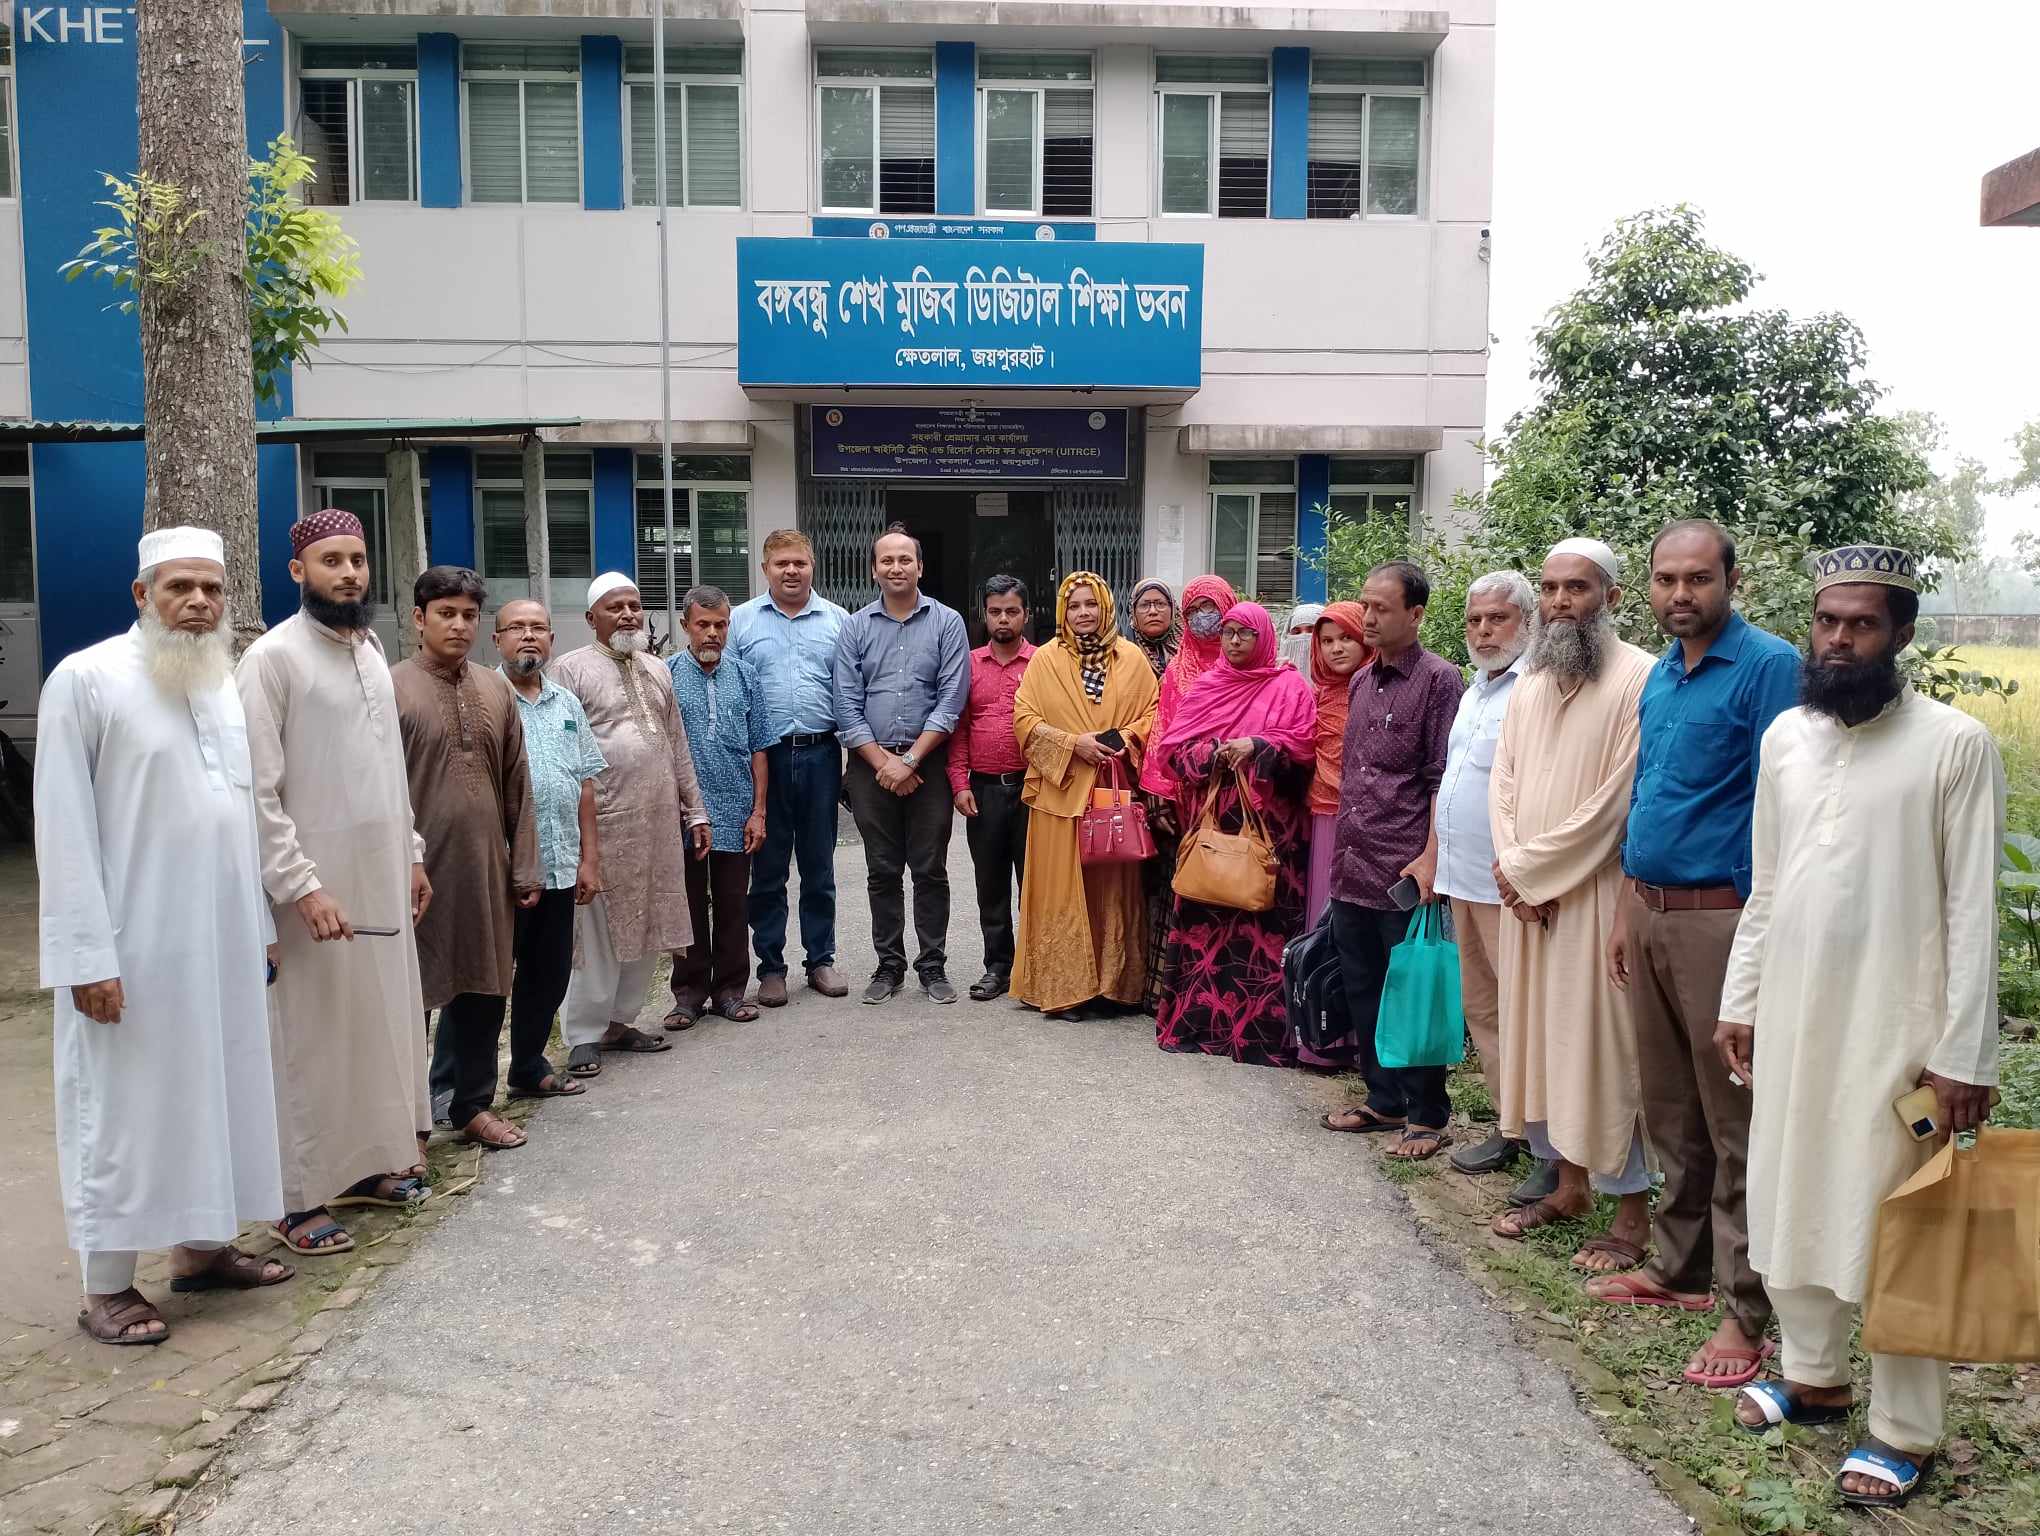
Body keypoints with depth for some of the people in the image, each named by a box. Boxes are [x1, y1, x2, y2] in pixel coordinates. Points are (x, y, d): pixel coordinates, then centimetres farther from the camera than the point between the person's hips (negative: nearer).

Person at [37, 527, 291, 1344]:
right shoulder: (85, 679, -10)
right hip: (134, 943, -6)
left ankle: (199, 1246, 29)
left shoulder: (224, 683, 10)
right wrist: (87, 952, -16)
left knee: (212, 1090, 14)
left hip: (221, 938, 6)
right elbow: (63, 826, -12)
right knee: (124, 1106, 4)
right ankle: (106, 1285, 17)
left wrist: (257, 923, 12)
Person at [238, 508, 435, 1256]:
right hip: (316, 880, -7)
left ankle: (366, 1162, 27)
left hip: (382, 875, 7)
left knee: (381, 1023, 13)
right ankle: (300, 1197, 12)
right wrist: (302, 886, -19)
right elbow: (258, 791, -16)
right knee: (312, 1039, 1)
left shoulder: (371, 650, 10)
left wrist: (411, 853, 15)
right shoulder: (273, 657, -12)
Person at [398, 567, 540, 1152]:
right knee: (413, 994, 4)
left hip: (486, 870, 5)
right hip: (421, 872, -5)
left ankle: (472, 1103, 27)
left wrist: (524, 867, 9)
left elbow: (517, 786, 12)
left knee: (483, 988, 12)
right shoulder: (391, 688, -5)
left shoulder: (496, 691, 10)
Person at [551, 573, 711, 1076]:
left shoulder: (657, 671, 16)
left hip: (659, 821, 6)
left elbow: (678, 746, 18)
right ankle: (584, 1036, 9)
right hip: (603, 822, -6)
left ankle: (620, 1021, 23)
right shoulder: (572, 669, -3)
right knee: (598, 931, -2)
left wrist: (695, 811, 15)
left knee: (647, 926, 10)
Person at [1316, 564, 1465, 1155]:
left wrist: (1431, 857, -16)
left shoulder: (1438, 680, -7)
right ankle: (1383, 1100, 28)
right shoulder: (1361, 681, 14)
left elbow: (1442, 779, -11)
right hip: (1352, 864, 7)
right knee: (1362, 989, 14)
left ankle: (1427, 1117, 14)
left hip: (1405, 869, -7)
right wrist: (1343, 848, 16)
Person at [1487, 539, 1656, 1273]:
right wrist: (1516, 871, -5)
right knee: (1541, 1037, 13)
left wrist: (1528, 868, -12)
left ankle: (1632, 1213, 12)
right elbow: (1504, 785, 10)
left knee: (1603, 1043, -1)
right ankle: (1568, 1184, 28)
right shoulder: (1529, 686, 11)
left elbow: (1614, 801, -17)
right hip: (1527, 896, 7)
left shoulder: (1637, 679, -12)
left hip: (1597, 895, -7)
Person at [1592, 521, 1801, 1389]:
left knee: (1734, 1124, 1)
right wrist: (1626, 915, 16)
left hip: (1720, 919, -7)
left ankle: (1744, 1313, 11)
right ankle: (1677, 1269, 31)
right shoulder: (1659, 676, 13)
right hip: (1649, 912, 8)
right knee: (1669, 1112, 17)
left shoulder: (1768, 667, -10)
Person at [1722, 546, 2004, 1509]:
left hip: (1895, 1025, -5)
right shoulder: (1784, 735, 6)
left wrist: (1964, 1052, -13)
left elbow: (1973, 910, -11)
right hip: (1789, 1015, 5)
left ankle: (1905, 1430, 21)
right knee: (1790, 1201, 15)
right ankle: (1811, 1373, 35)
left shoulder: (1955, 744, -9)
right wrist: (1738, 1002, 11)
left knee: (1894, 1226, 5)